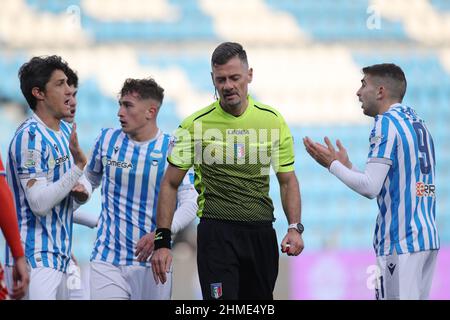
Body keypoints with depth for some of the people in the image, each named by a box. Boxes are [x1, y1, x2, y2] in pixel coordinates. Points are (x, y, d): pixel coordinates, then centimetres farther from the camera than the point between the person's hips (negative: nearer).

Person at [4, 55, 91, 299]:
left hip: (60, 257, 9)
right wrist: (78, 167, -25)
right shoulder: (30, 137, -15)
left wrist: (82, 192, -1)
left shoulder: (66, 131, 12)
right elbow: (39, 203, -22)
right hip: (36, 259, -9)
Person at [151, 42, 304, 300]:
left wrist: (295, 228, -4)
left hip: (261, 232, 3)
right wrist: (162, 242, -5)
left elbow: (287, 180, 11)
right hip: (216, 231, -3)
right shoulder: (196, 124, -3)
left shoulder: (273, 121, 5)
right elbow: (170, 184, 2)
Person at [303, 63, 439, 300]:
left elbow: (370, 188, -14)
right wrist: (345, 165, 23)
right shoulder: (416, 122, 17)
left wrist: (333, 164, -1)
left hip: (401, 242, -9)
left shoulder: (386, 123, -9)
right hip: (428, 237, 9)